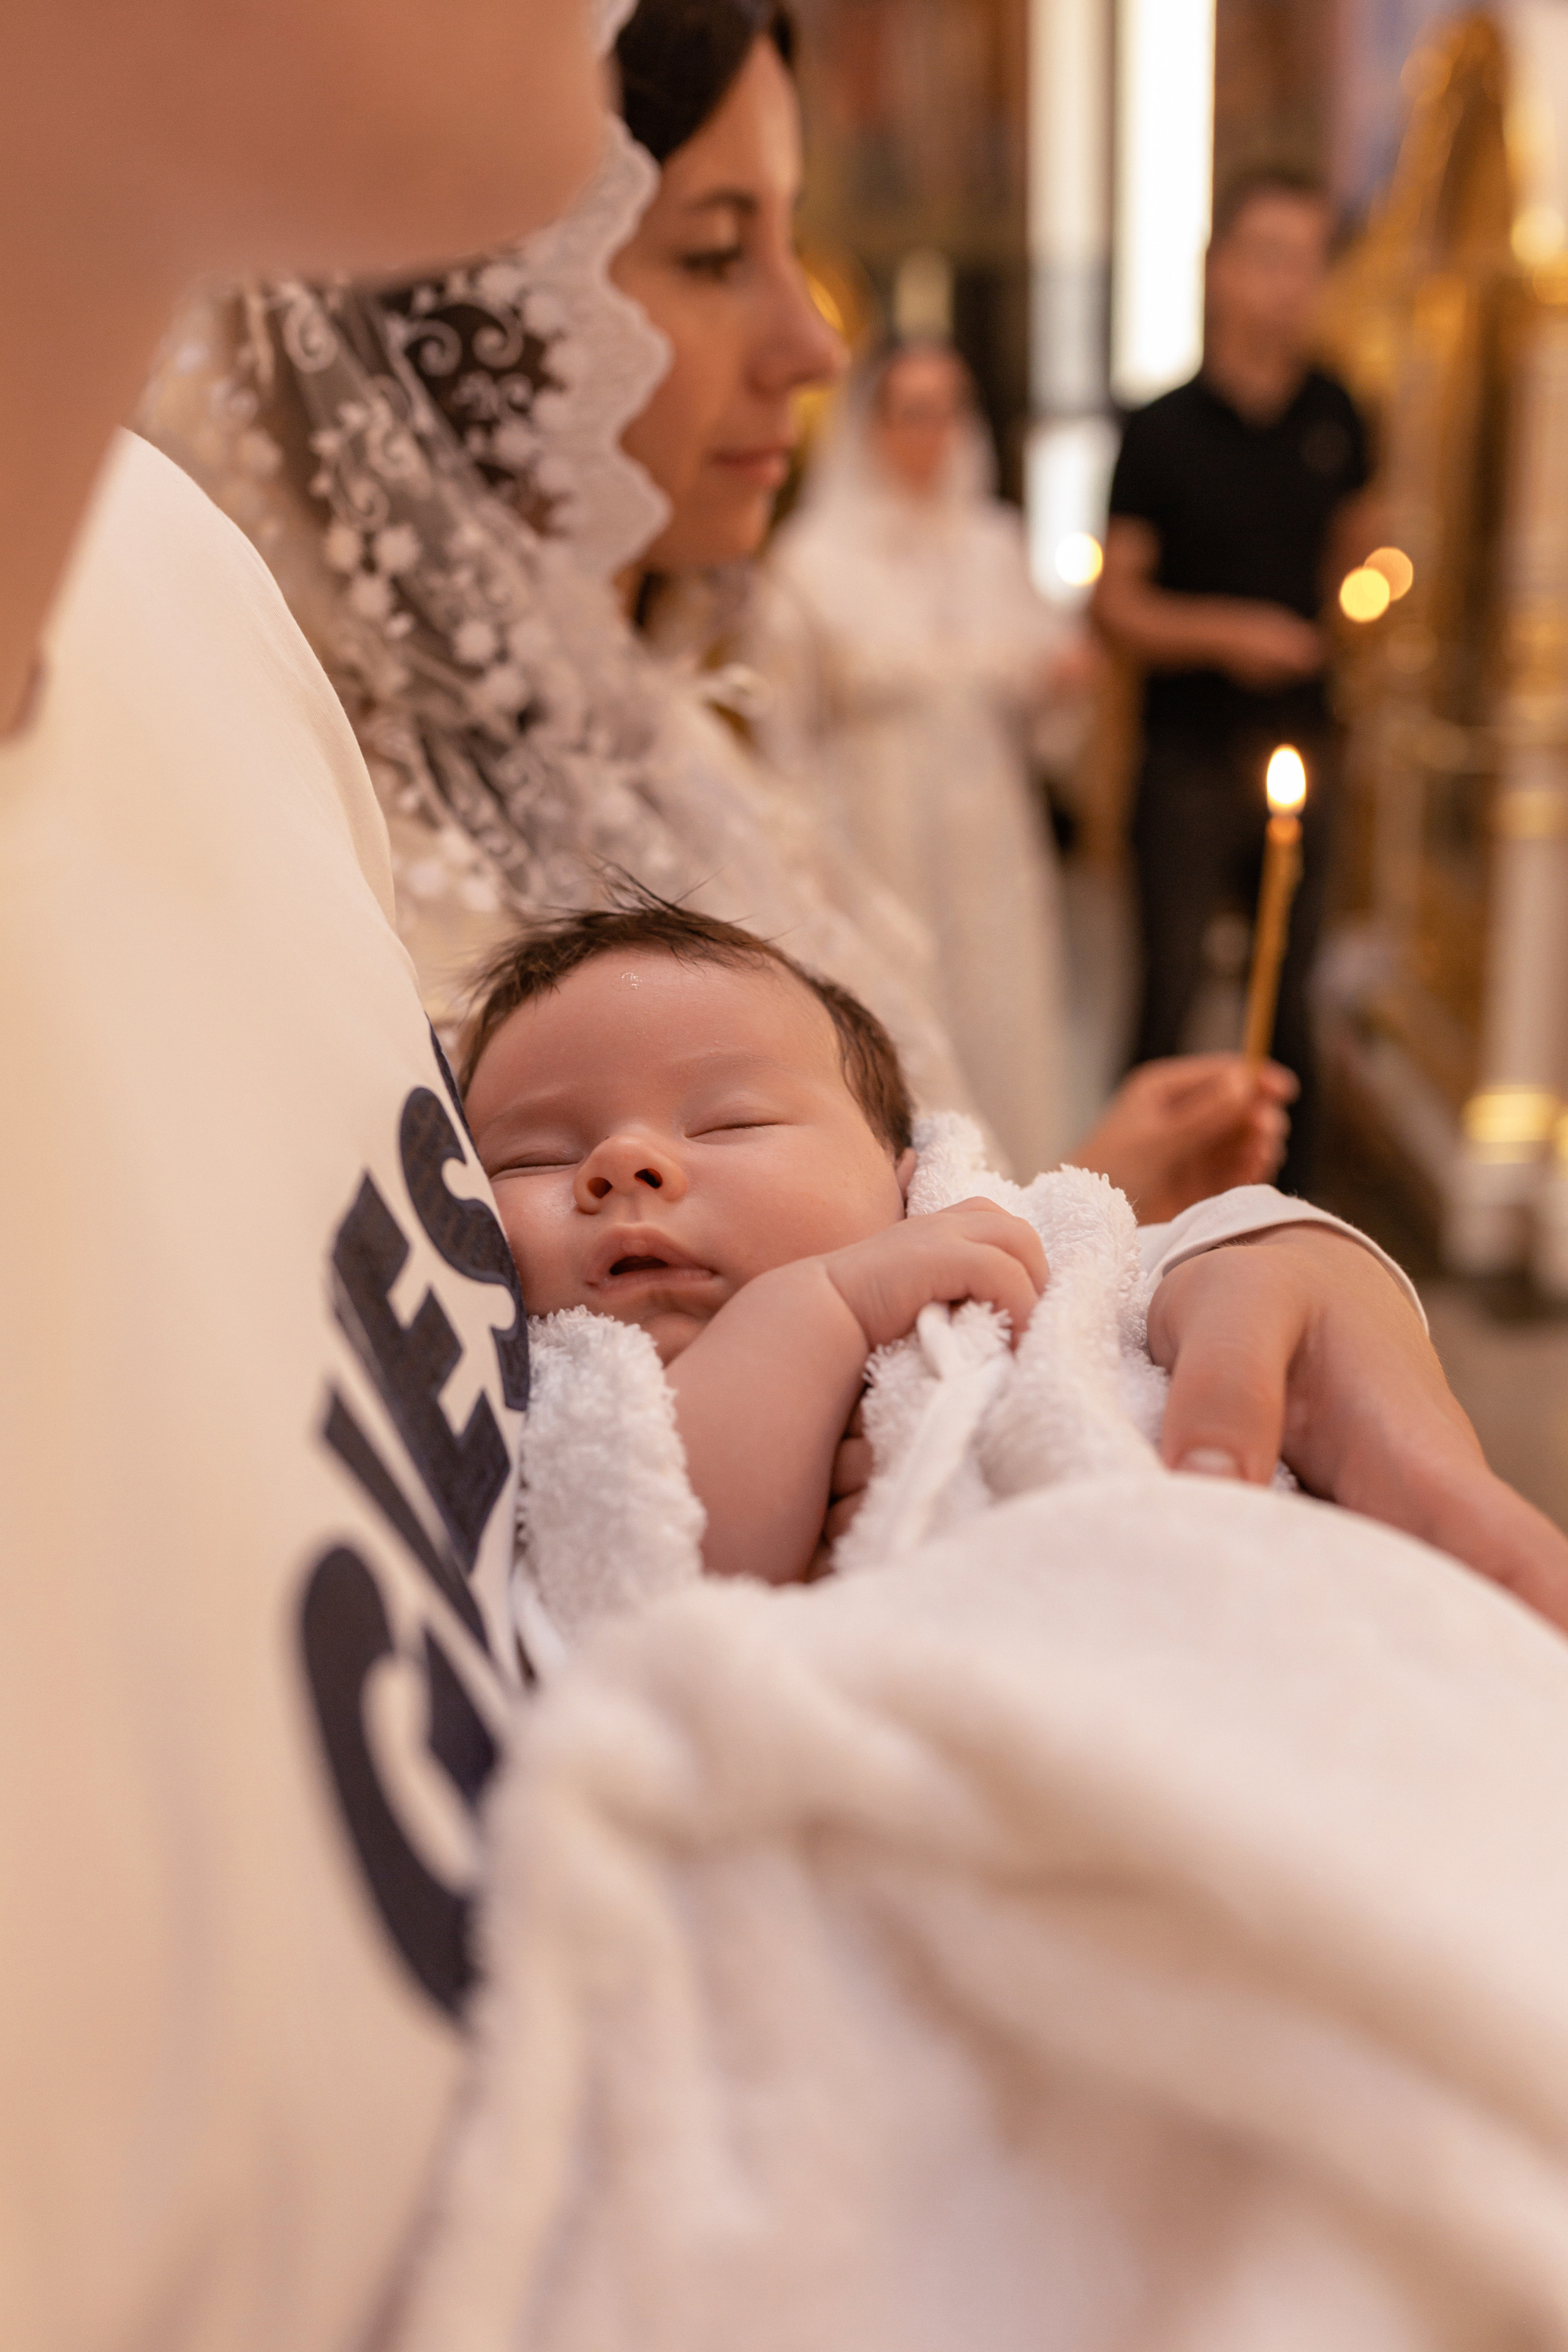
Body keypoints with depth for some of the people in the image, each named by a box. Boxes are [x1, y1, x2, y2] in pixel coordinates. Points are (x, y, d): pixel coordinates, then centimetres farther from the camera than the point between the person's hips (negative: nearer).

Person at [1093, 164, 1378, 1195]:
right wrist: (1224, 629, -19)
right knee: (1169, 987, 0)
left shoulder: (1335, 417, 6)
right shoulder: (1164, 430, -6)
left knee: (1291, 987, 11)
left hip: (1303, 739, 4)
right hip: (1192, 750, -4)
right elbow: (1117, 603, -5)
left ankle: (1291, 1203, 21)